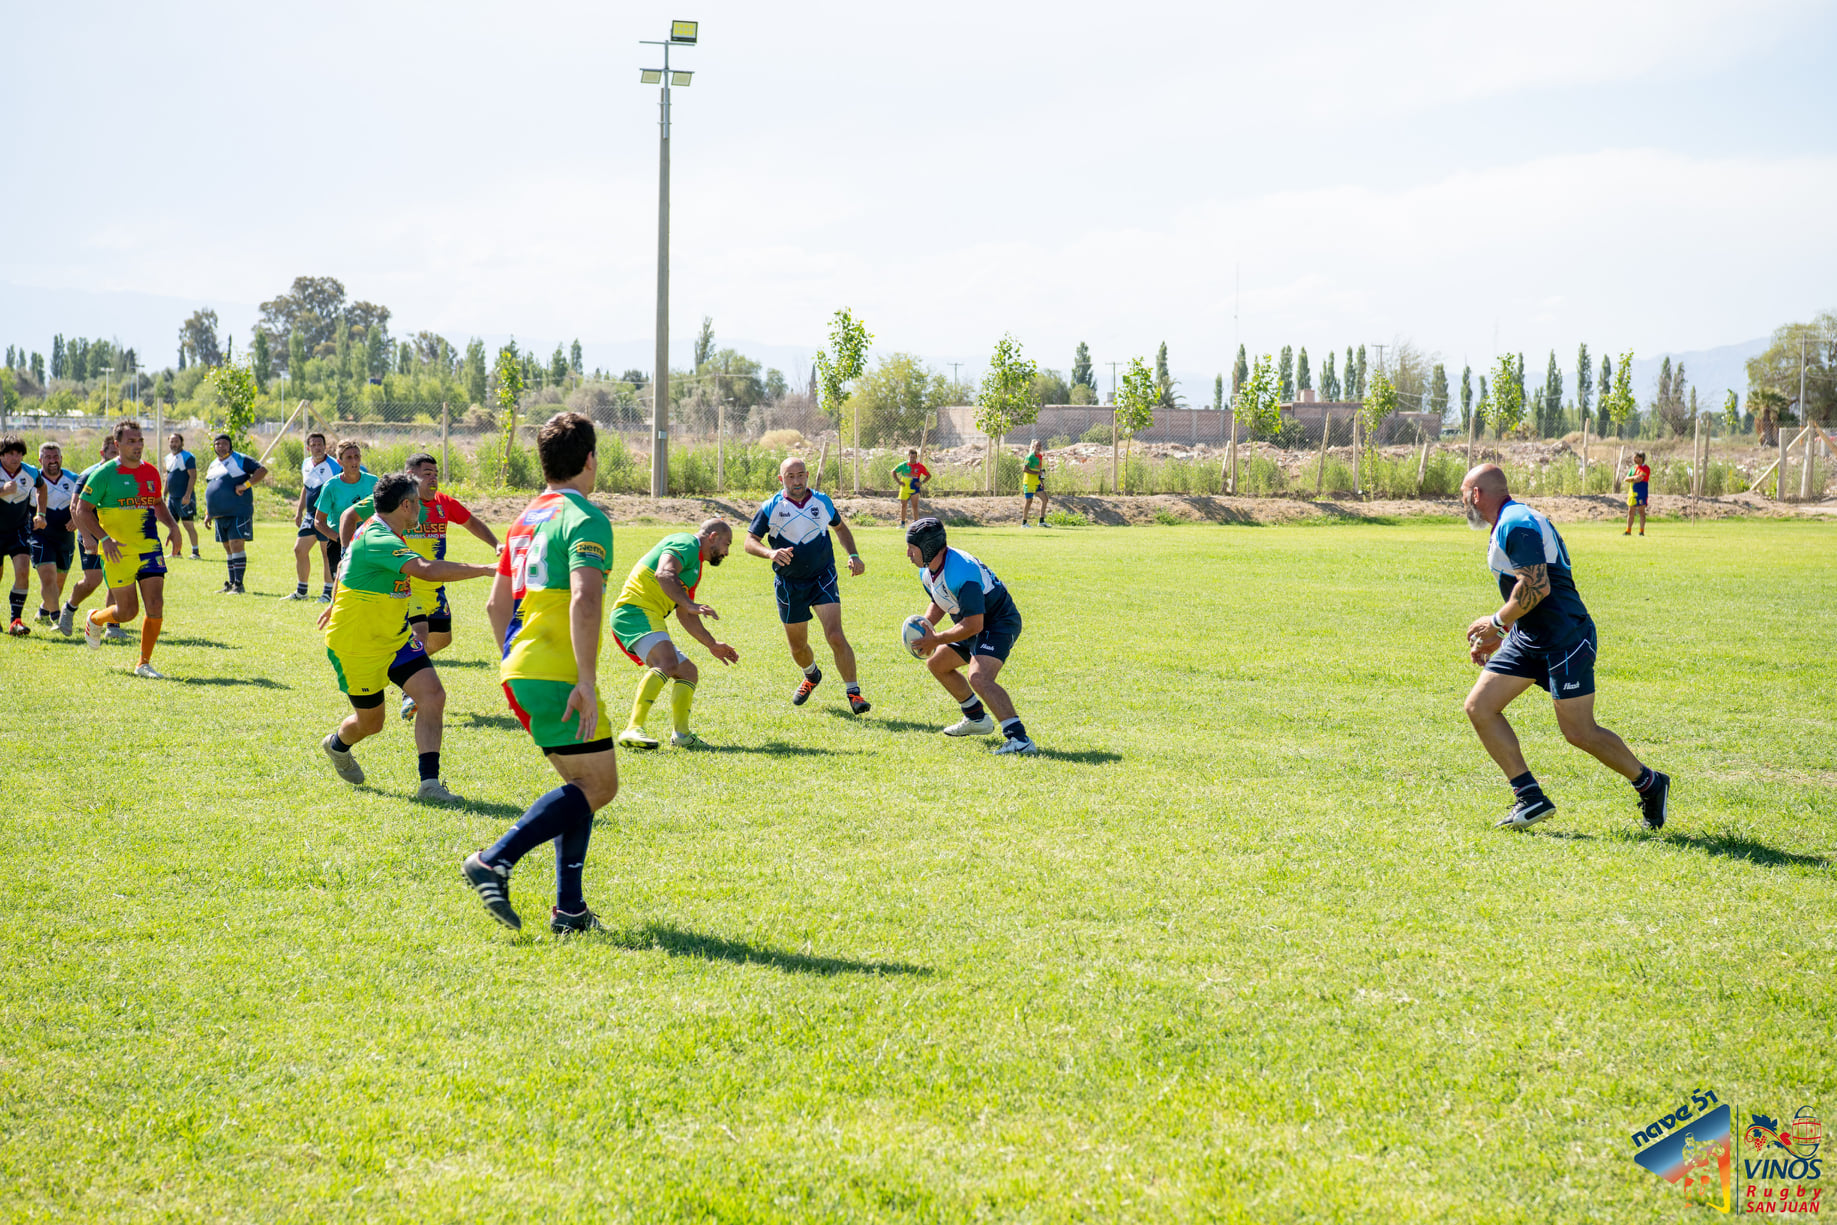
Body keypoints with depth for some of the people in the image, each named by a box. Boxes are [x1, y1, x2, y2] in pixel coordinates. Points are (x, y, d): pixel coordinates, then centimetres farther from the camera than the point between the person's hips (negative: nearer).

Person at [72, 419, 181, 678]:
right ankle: (94, 620, 33)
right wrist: (104, 539, -18)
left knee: (156, 606, -7)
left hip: (150, 548, 4)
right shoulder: (104, 474, -8)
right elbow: (82, 510, -6)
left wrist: (172, 525, 6)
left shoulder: (151, 472, 9)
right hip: (118, 551, -4)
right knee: (128, 611, -1)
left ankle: (144, 664, 6)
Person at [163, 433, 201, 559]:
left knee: (188, 524, -8)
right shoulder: (168, 458, 16)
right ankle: (176, 552, 16)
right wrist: (164, 495, 19)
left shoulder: (188, 457, -9)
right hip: (172, 497, 8)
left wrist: (187, 495, -22)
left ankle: (195, 552, -4)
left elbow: (193, 476, -15)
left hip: (184, 497, -8)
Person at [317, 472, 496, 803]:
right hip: (356, 646, -8)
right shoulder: (377, 540, -29)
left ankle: (429, 782, -13)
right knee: (370, 722, 9)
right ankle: (337, 745, 46)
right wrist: (486, 570, -45)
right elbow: (426, 570, -44)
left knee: (433, 695, -13)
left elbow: (346, 564, 24)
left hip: (394, 638, 8)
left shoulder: (379, 534, 4)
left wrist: (337, 604, 42)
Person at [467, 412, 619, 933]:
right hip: (557, 674, -9)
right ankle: (495, 861, -13)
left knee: (583, 783, 15)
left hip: (520, 670, 9)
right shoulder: (585, 519, -10)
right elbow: (583, 602, -24)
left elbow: (497, 604, 22)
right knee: (598, 783, -4)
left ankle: (568, 908, 10)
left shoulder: (527, 519, 17)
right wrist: (586, 682, -26)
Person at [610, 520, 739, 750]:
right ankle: (633, 729, -42)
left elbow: (684, 615, 36)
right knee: (667, 662, -32)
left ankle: (681, 735, 10)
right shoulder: (686, 544, -4)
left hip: (650, 619, 11)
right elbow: (664, 574, -25)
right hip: (635, 612, -11)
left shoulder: (694, 566, 28)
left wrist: (711, 644, 37)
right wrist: (689, 604, -35)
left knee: (688, 673, 15)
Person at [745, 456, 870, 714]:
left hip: (823, 579, -1)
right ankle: (811, 676, 46)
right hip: (789, 585, 1)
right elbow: (750, 541, -5)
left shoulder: (822, 502, 2)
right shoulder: (771, 508, -4)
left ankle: (854, 693, -13)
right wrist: (770, 552, -26)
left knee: (835, 636, -19)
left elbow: (840, 528, 19)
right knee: (797, 646, 12)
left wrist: (854, 555, 4)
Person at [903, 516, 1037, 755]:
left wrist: (935, 640, -23)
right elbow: (939, 603, 19)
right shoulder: (926, 571, -1)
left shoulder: (959, 573, -32)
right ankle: (977, 720, 36)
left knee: (979, 677, -31)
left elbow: (973, 625, -32)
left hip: (1000, 622, -11)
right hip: (975, 623, 11)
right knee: (936, 663, 23)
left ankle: (1019, 739, -38)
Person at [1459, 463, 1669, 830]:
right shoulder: (1509, 524, 16)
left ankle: (1649, 784, 17)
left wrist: (1497, 622, -14)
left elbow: (1537, 587, -25)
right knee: (1479, 707, 0)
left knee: (1580, 732, -5)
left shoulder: (1515, 525, -17)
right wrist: (1499, 636, 20)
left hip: (1564, 639, -10)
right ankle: (1530, 798, 2)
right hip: (1528, 640, 10)